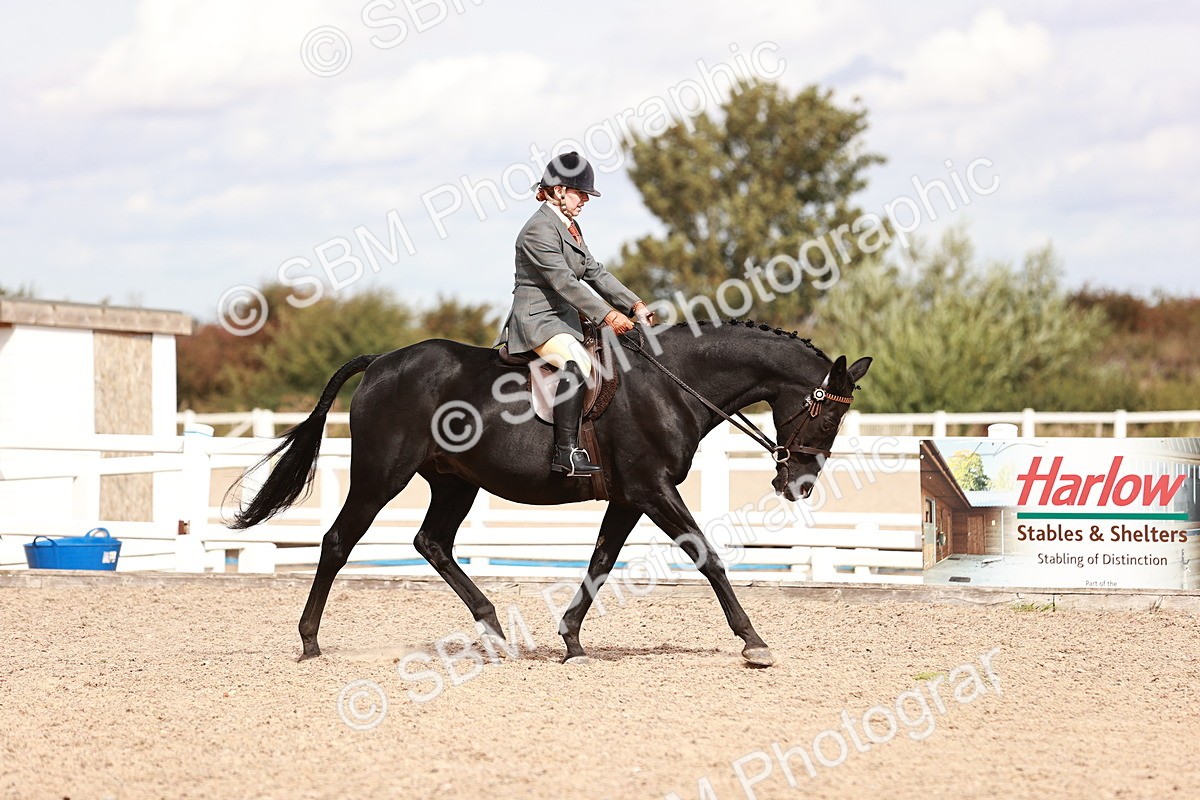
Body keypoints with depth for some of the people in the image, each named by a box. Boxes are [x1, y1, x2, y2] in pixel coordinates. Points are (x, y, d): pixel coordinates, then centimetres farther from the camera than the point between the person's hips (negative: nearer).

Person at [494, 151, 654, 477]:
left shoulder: (570, 227, 17)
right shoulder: (539, 230, -14)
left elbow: (595, 273, 17)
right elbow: (564, 282, -21)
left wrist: (634, 305, 7)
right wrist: (607, 315, -24)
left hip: (563, 318, 11)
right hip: (536, 318, -11)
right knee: (577, 364, -34)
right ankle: (566, 451, -40)